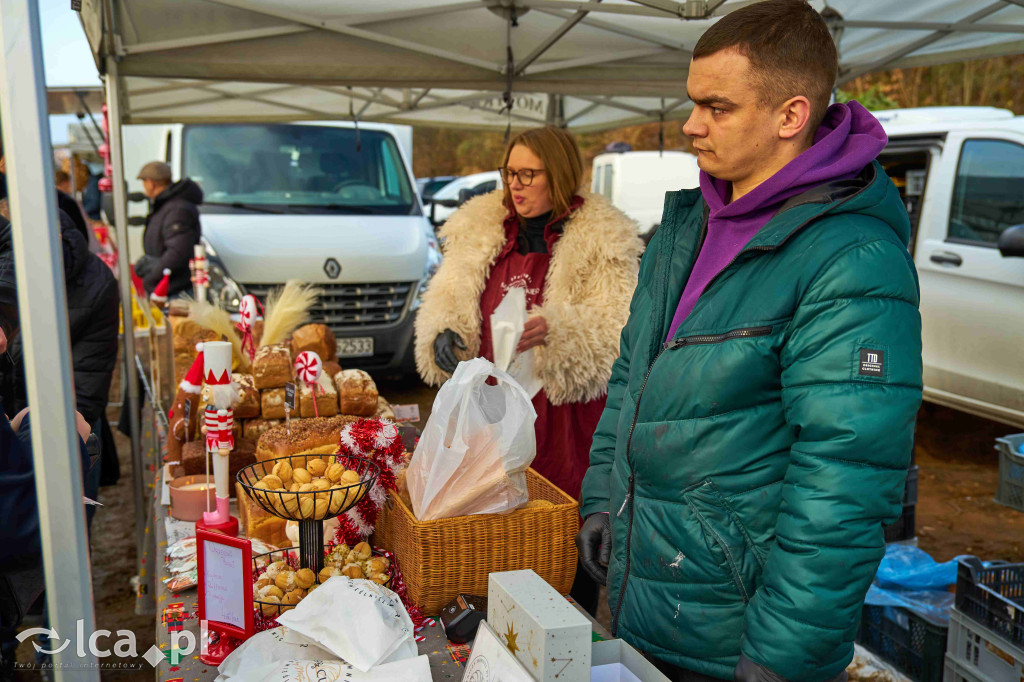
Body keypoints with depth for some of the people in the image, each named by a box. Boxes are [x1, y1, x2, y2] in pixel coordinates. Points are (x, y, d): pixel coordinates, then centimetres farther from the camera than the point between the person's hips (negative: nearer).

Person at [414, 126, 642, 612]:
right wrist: (444, 333, -8)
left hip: (562, 414, -4)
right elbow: (448, 297, 15)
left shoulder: (602, 239, -3)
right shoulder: (480, 228, 13)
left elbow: (617, 330, -12)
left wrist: (553, 330, -29)